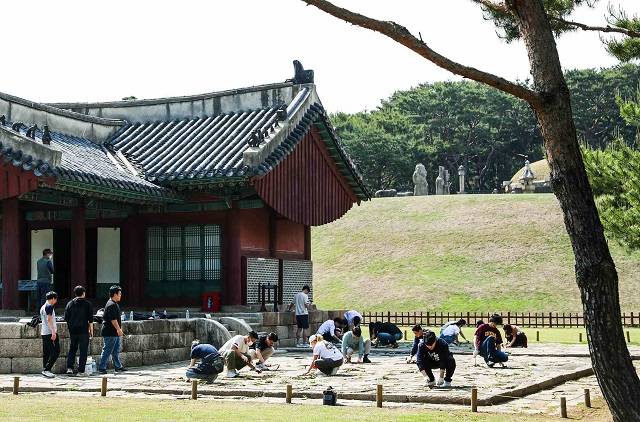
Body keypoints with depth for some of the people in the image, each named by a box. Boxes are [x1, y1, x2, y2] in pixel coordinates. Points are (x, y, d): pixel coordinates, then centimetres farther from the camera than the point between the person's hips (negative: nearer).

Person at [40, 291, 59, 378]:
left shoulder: (43, 307, 18)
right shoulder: (49, 306, -9)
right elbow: (49, 319, -18)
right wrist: (53, 331, -22)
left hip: (44, 333, 10)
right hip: (50, 333, -10)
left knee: (46, 353, 10)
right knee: (55, 351, -10)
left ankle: (45, 370, 8)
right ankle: (46, 369, -17)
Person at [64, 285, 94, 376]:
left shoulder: (70, 303, 6)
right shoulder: (87, 304, -4)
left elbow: (66, 318, 8)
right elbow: (90, 319, -4)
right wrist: (91, 330, 4)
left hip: (73, 330, 3)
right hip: (83, 330, -3)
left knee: (72, 349, 16)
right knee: (83, 350, 2)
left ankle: (69, 368, 4)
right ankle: (81, 370, 0)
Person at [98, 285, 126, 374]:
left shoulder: (114, 304, 17)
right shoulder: (111, 305, -18)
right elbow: (113, 319, -23)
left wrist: (119, 329, 25)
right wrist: (119, 329, -22)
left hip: (114, 333, 11)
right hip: (110, 333, -11)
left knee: (116, 351, 15)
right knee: (107, 350, -6)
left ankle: (118, 367, 22)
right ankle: (102, 368, -3)